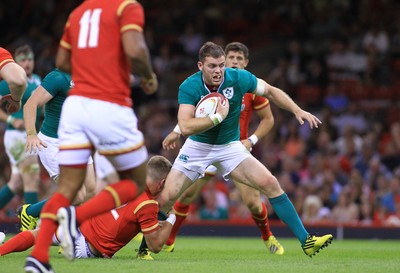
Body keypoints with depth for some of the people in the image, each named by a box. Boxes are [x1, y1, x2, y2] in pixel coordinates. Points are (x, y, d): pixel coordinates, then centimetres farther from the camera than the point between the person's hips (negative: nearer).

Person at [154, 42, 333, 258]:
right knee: (166, 198, -13)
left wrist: (298, 111, -7)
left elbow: (270, 91, 1)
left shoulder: (239, 78, -16)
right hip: (197, 147, -2)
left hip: (230, 147, 2)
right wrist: (218, 117, -33)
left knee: (270, 184, -13)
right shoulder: (189, 87, -22)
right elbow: (185, 127, -32)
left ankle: (305, 241, -8)